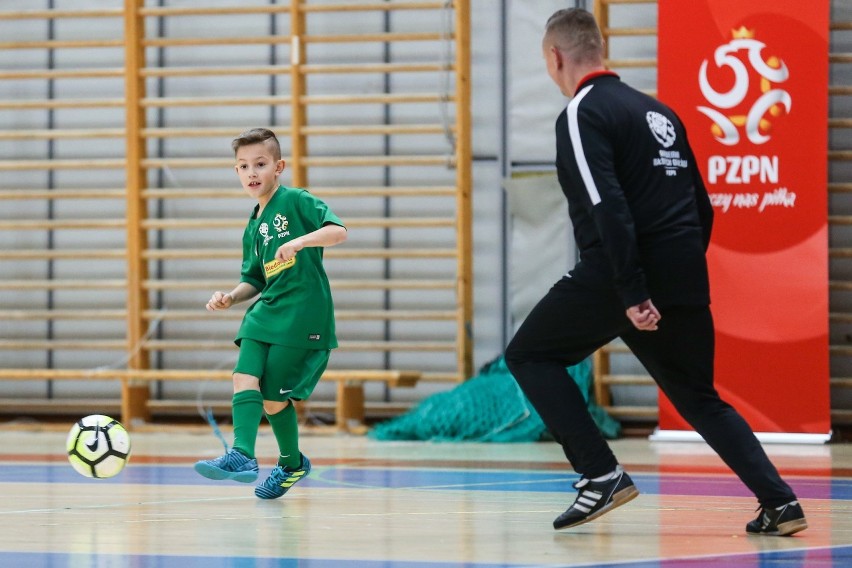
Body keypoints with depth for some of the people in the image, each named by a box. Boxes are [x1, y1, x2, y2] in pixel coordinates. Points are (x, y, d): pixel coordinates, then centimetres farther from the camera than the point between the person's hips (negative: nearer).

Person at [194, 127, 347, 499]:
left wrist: (299, 241, -30)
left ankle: (292, 464, 7)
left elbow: (339, 231, -15)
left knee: (274, 397, -7)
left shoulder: (296, 201, -3)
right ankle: (242, 455, -15)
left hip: (302, 315, -6)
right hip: (265, 312, 6)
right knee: (245, 377, -15)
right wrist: (230, 298, 5)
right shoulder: (252, 228, 18)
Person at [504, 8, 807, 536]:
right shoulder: (658, 111, 19)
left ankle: (602, 475, -2)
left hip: (625, 276, -7)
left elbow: (609, 209, -18)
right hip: (686, 281, 7)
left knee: (529, 355, 10)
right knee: (701, 399, 20)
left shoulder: (583, 114, -5)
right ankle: (780, 502, 5)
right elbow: (702, 207, 21)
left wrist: (632, 293, -20)